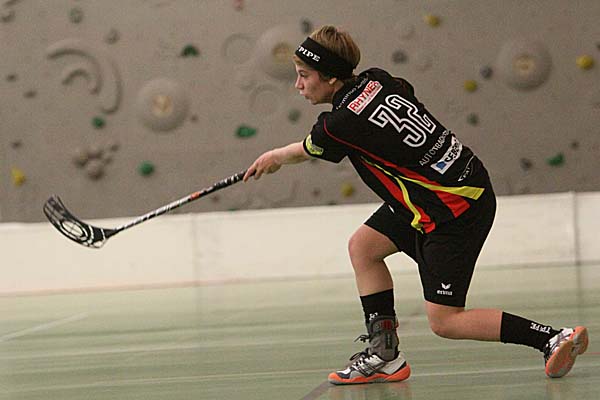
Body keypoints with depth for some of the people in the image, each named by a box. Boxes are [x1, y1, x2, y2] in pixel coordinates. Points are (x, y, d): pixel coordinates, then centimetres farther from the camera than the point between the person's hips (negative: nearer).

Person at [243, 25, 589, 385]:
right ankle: (385, 356, 17)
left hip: (457, 211, -10)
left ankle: (555, 338, -5)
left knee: (444, 321, -4)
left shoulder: (342, 124, -19)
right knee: (363, 246, 13)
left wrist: (274, 158, 28)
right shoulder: (376, 80, 1)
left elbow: (304, 151, 3)